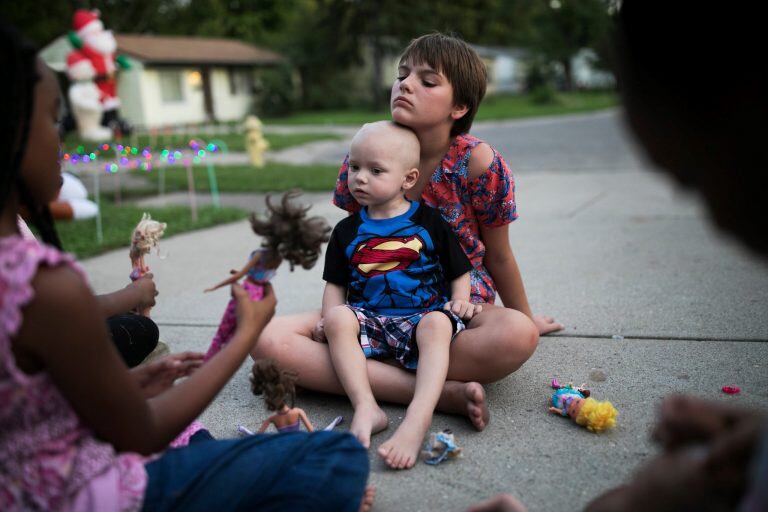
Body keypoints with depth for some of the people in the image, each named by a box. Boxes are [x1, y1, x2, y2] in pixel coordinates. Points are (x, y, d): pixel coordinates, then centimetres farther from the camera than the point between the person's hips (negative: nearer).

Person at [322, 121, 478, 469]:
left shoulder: (429, 222, 7)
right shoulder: (347, 231, 12)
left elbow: (459, 272, 12)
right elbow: (335, 286, 14)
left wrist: (460, 300, -8)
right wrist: (331, 320, -4)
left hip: (422, 317, -2)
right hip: (367, 320, 2)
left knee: (437, 324, -35)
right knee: (338, 319, -29)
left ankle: (418, 417, -49)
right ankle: (366, 408, -38)